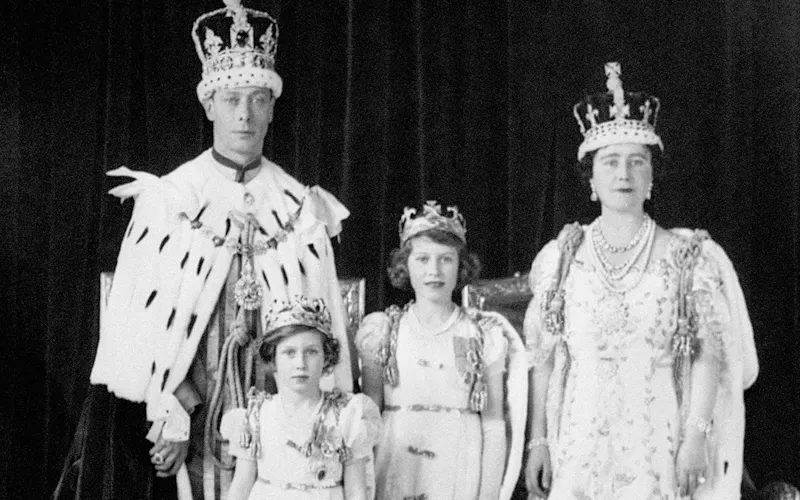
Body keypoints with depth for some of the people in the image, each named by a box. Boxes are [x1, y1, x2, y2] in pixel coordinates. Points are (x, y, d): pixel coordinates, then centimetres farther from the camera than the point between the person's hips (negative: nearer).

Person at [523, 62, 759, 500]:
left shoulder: (687, 256, 2)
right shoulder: (562, 256, 6)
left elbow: (709, 354, -2)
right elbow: (542, 358, 6)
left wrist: (697, 436, -11)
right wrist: (537, 441, 1)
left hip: (658, 442, -1)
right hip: (580, 442, 1)